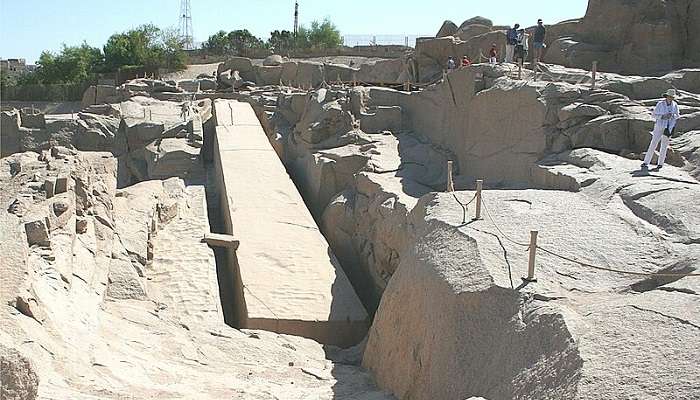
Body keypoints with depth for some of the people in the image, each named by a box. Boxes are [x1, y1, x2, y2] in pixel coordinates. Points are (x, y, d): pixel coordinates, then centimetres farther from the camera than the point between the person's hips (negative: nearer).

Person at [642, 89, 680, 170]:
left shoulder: (675, 105, -1)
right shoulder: (660, 104, -10)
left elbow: (677, 115, 6)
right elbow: (654, 115, -6)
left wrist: (672, 116, -16)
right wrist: (663, 116, -23)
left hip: (669, 128, 3)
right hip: (660, 126, -3)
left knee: (664, 145, 7)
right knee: (653, 143, -6)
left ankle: (660, 163, 17)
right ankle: (646, 163, -4)